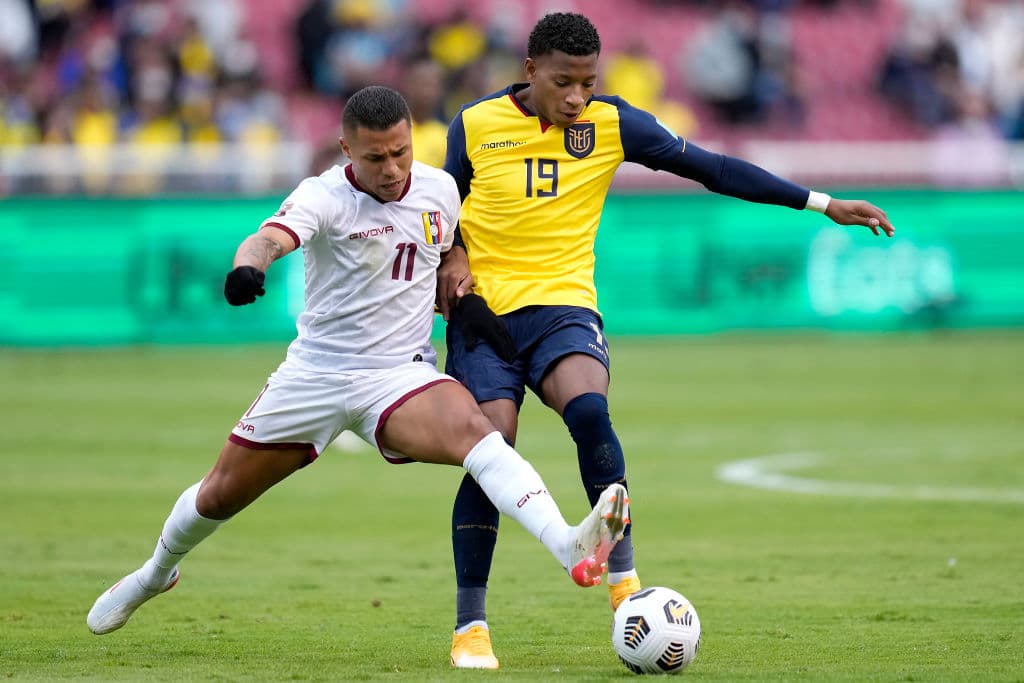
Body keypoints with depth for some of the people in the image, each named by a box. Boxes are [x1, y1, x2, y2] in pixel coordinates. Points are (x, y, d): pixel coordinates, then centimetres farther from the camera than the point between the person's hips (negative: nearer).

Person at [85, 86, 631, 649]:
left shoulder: (440, 190, -1)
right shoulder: (325, 196, -16)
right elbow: (271, 237, -38)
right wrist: (249, 265, -61)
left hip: (400, 376, 1)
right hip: (314, 371, -1)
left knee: (471, 429, -32)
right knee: (219, 495, 13)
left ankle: (570, 548, -50)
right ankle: (156, 573, 46)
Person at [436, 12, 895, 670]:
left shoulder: (613, 123, 0)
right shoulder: (475, 124, 0)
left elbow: (713, 168, 1)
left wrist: (824, 203, -2)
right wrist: (450, 257, -4)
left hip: (563, 303, 0)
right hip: (483, 307, 0)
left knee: (588, 410, -29)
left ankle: (624, 582, -21)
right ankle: (471, 626, -2)